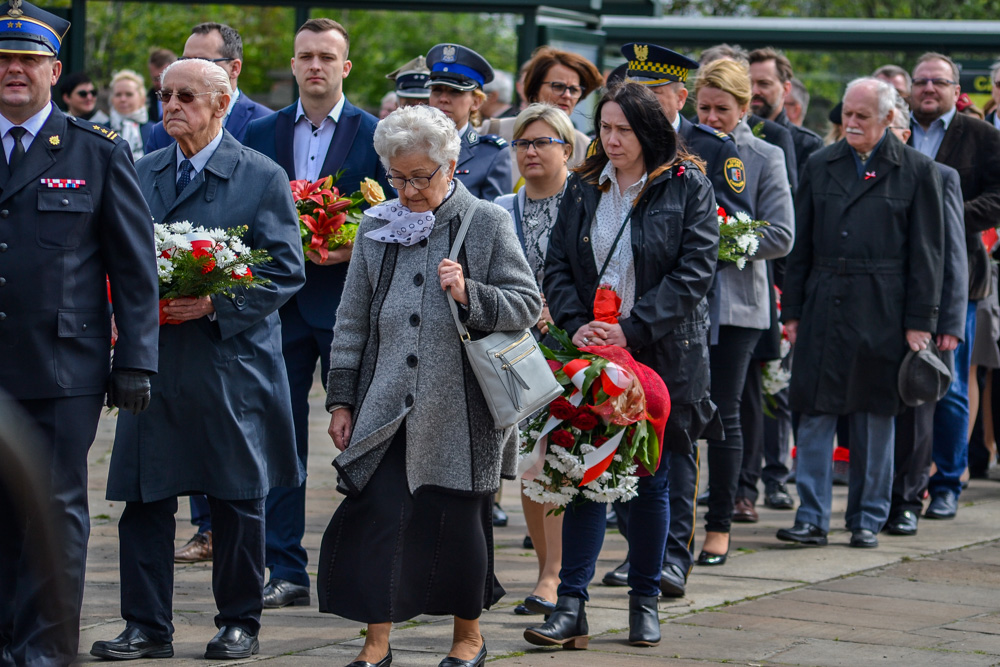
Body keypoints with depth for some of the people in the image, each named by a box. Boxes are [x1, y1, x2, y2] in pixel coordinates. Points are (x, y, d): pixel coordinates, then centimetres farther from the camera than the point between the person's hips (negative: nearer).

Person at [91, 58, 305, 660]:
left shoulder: (262, 177, -2)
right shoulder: (142, 174, 12)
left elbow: (286, 271, -5)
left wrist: (218, 305, -16)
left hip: (231, 360, -4)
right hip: (155, 360, 4)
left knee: (238, 498, 5)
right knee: (144, 496, 1)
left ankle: (240, 623, 17)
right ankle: (148, 627, 8)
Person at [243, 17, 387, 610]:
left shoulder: (376, 135, 2)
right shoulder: (262, 133, 10)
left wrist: (356, 251, -16)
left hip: (349, 304, -2)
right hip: (280, 304, 2)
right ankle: (286, 572, 8)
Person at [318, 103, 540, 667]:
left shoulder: (488, 224, 0)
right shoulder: (377, 228, 9)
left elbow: (527, 305, -2)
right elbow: (353, 321, 13)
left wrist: (470, 295, -18)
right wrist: (342, 398, 9)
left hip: (460, 407, -2)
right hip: (387, 406, 3)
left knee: (458, 520, 5)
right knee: (378, 515, -5)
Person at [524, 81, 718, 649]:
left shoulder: (688, 188, -3)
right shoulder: (585, 189, 9)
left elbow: (693, 271, -10)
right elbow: (559, 265, 8)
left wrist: (632, 330, -16)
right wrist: (576, 325, -11)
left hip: (662, 353, -2)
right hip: (592, 351, 2)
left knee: (651, 479, 6)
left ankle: (646, 602, 18)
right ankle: (571, 607, -5)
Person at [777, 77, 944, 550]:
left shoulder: (916, 171, 2)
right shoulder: (820, 166, 10)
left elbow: (926, 254, 1)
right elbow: (800, 245, 11)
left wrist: (920, 321, -4)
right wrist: (792, 310, 6)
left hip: (882, 312, -2)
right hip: (824, 309, 2)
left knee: (875, 415, 5)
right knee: (816, 411, -2)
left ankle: (868, 519, 14)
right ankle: (812, 518, 2)